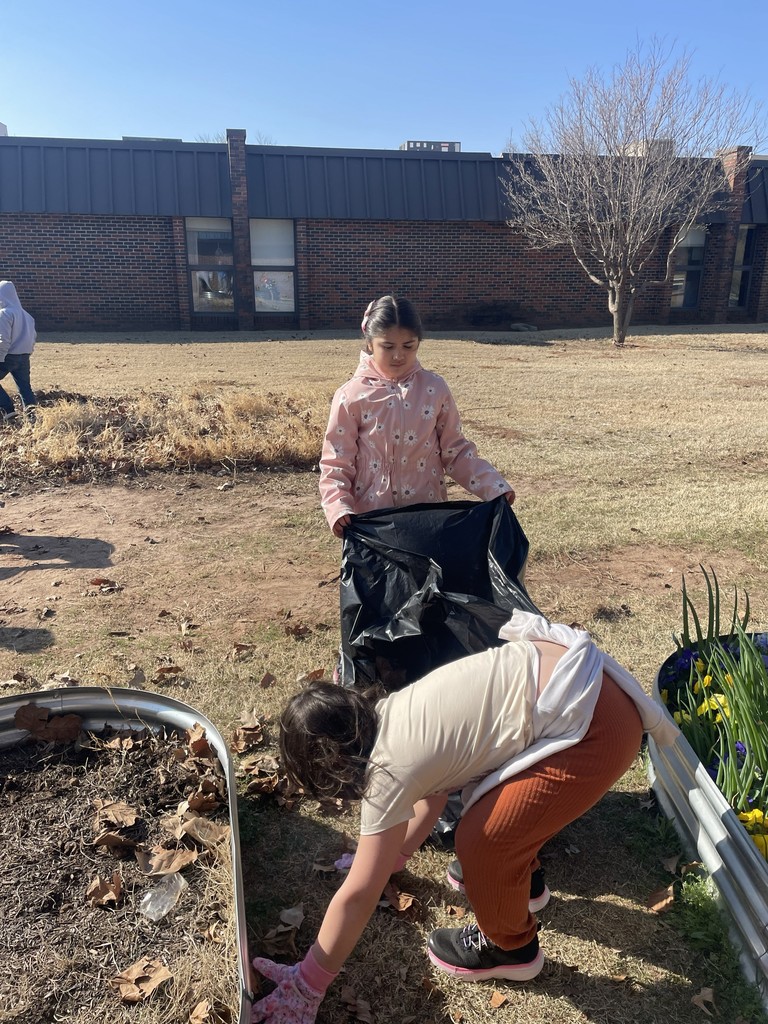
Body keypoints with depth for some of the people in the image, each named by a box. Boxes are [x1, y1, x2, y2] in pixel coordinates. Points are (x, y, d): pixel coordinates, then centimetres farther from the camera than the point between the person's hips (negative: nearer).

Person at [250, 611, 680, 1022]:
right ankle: (524, 878, 49)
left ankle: (509, 947, 30)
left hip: (596, 727, -10)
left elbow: (357, 895, -6)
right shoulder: (394, 713, 13)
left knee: (481, 840, 0)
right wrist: (393, 855, 41)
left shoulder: (390, 770, -11)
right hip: (580, 668, 10)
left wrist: (307, 984, 6)